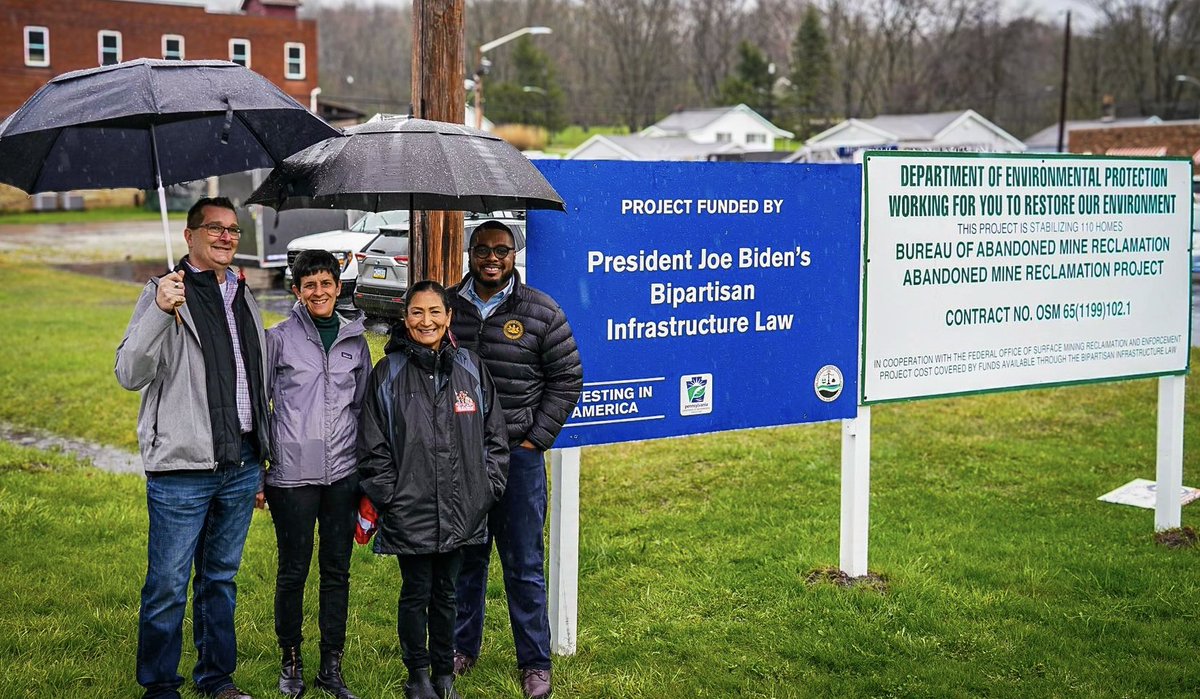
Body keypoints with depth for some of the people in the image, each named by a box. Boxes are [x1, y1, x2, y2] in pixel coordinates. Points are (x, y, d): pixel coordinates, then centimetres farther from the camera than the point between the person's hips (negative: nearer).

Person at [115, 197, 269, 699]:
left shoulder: (245, 299, 15)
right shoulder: (165, 294, -5)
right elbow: (129, 375, -16)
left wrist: (259, 463, 19)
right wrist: (161, 313, -29)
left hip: (241, 466, 6)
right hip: (182, 469, -6)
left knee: (221, 577, 15)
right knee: (168, 583, 0)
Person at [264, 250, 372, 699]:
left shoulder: (355, 342, 9)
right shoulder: (279, 339, 0)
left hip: (343, 473, 3)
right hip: (292, 474, -3)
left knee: (337, 571, 7)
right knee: (294, 571, 4)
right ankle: (291, 661, 19)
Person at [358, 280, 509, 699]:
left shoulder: (470, 368, 4)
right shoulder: (387, 374, -3)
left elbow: (494, 434, 8)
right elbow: (373, 445, -2)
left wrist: (488, 487, 2)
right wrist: (387, 497, -7)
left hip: (460, 510, 2)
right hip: (409, 509, -2)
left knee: (446, 592, 14)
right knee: (416, 593, 7)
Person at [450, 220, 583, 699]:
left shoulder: (541, 313, -2)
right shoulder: (448, 306, 5)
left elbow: (566, 380, 1)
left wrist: (536, 440, -4)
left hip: (517, 455, -3)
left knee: (524, 565, 2)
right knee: (464, 557, 14)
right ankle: (462, 647, 29)